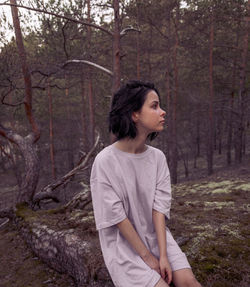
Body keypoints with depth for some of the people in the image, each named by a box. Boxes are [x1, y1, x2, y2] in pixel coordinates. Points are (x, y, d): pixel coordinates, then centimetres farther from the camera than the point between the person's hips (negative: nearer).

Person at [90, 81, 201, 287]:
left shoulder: (158, 157, -4)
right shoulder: (105, 161, -18)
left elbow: (159, 208, -8)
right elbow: (116, 216, -16)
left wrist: (163, 255, -16)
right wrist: (147, 257, -12)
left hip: (156, 235, 4)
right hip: (123, 244, -3)